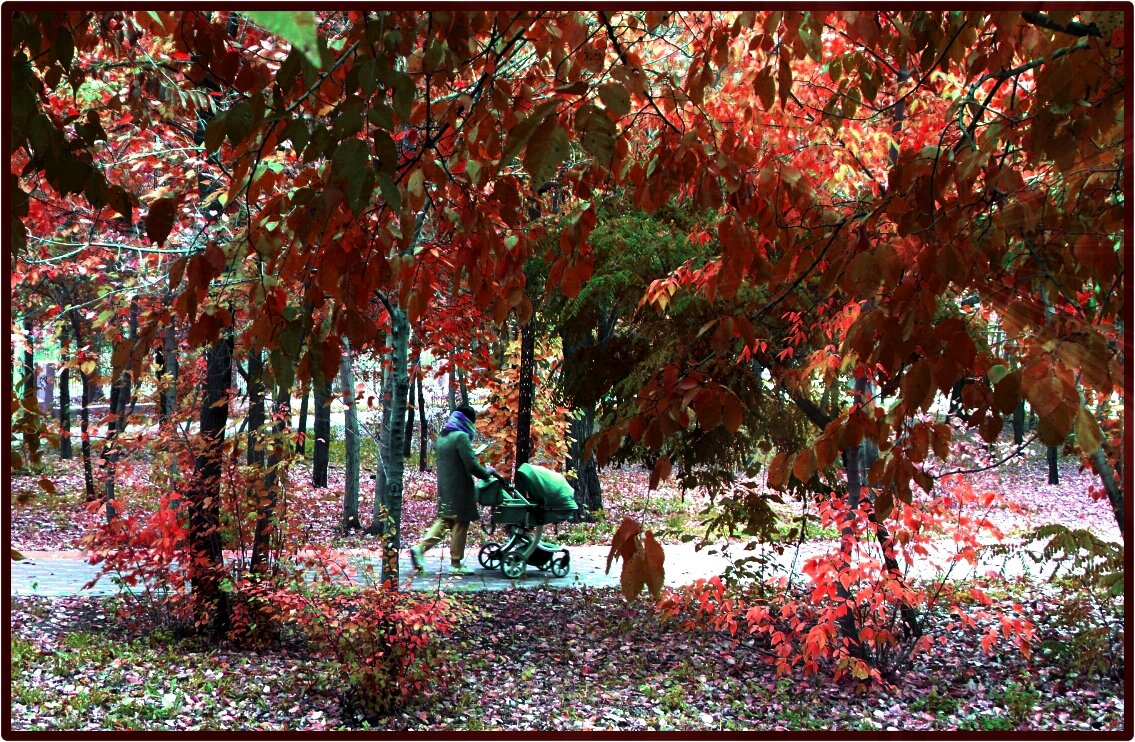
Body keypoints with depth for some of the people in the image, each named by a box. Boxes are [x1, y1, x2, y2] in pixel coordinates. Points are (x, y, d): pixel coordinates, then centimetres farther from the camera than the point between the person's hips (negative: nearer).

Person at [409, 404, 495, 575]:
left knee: (444, 521, 15)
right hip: (459, 488, -8)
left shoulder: (442, 437, 12)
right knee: (460, 524, 2)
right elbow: (472, 465, -19)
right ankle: (456, 564, 7)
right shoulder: (461, 437, -16)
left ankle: (420, 548, 0)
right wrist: (486, 472, -2)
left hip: (444, 487, 8)